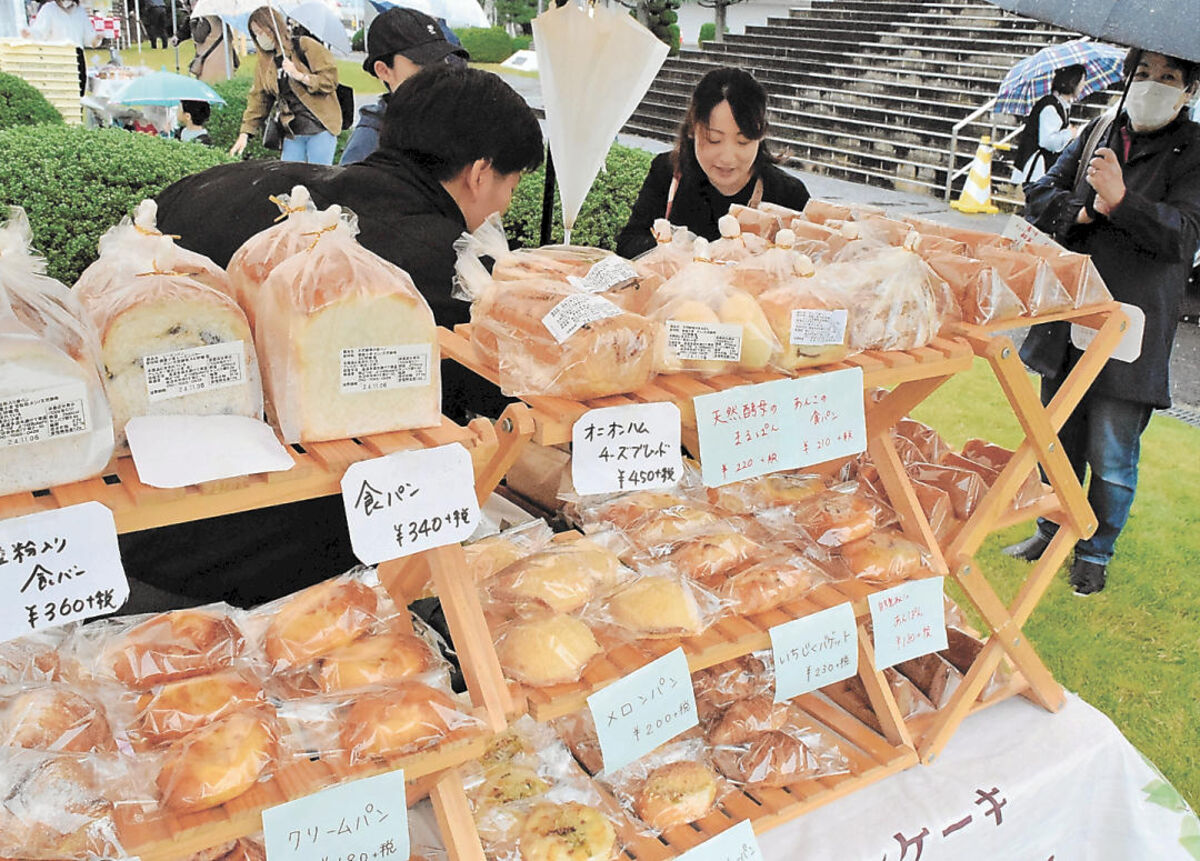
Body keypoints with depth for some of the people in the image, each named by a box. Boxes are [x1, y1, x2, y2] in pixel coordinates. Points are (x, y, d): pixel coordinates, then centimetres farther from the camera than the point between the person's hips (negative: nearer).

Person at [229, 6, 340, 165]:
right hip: (292, 133, 5)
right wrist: (245, 133, 9)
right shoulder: (264, 62, 14)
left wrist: (300, 76, -17)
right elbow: (258, 99, 16)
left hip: (320, 129, -5)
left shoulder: (304, 46, -3)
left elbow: (330, 80, -7)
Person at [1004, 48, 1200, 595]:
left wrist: (1120, 200, -27)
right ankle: (1053, 530, 36)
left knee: (1112, 458, 3)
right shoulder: (1098, 133, 9)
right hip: (1068, 319, 4)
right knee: (1058, 440, 17)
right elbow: (1039, 196, 8)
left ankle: (1095, 552, 24)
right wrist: (1084, 211, -11)